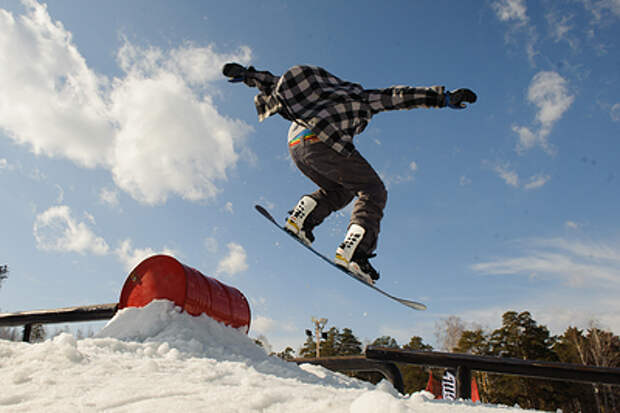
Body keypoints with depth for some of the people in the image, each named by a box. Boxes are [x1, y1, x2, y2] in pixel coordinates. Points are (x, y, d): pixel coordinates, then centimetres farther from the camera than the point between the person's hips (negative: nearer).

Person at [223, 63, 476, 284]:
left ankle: (301, 218, 6)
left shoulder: (319, 94, 37)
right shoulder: (360, 97, 21)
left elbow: (276, 83, 36)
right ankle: (353, 251, -16)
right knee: (373, 191, 1)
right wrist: (445, 98, 9)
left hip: (296, 146, 8)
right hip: (322, 141, -7)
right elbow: (399, 96, 11)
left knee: (338, 191, 26)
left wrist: (246, 74, 39)